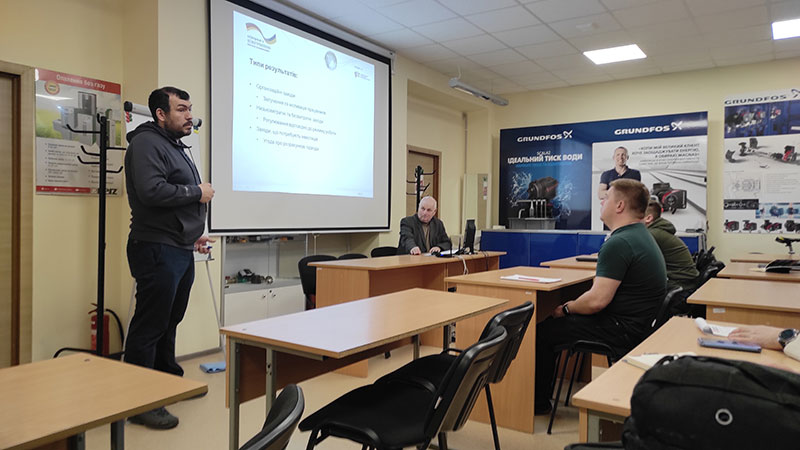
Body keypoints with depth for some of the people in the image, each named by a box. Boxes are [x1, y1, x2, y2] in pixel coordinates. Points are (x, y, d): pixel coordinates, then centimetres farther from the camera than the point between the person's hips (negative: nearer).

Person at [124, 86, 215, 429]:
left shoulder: (177, 148, 21)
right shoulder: (146, 143, -11)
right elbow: (152, 191, -26)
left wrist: (193, 234, 20)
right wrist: (197, 192, -15)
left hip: (180, 250, 10)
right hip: (157, 249, -10)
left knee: (170, 321, 19)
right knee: (149, 325, -4)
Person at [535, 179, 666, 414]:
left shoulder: (619, 244, -23)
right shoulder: (641, 236, 12)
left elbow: (597, 300, -28)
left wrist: (566, 308, -9)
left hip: (622, 331, -11)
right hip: (637, 325, 11)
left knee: (542, 331, -3)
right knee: (552, 323, 18)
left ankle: (539, 402, 15)